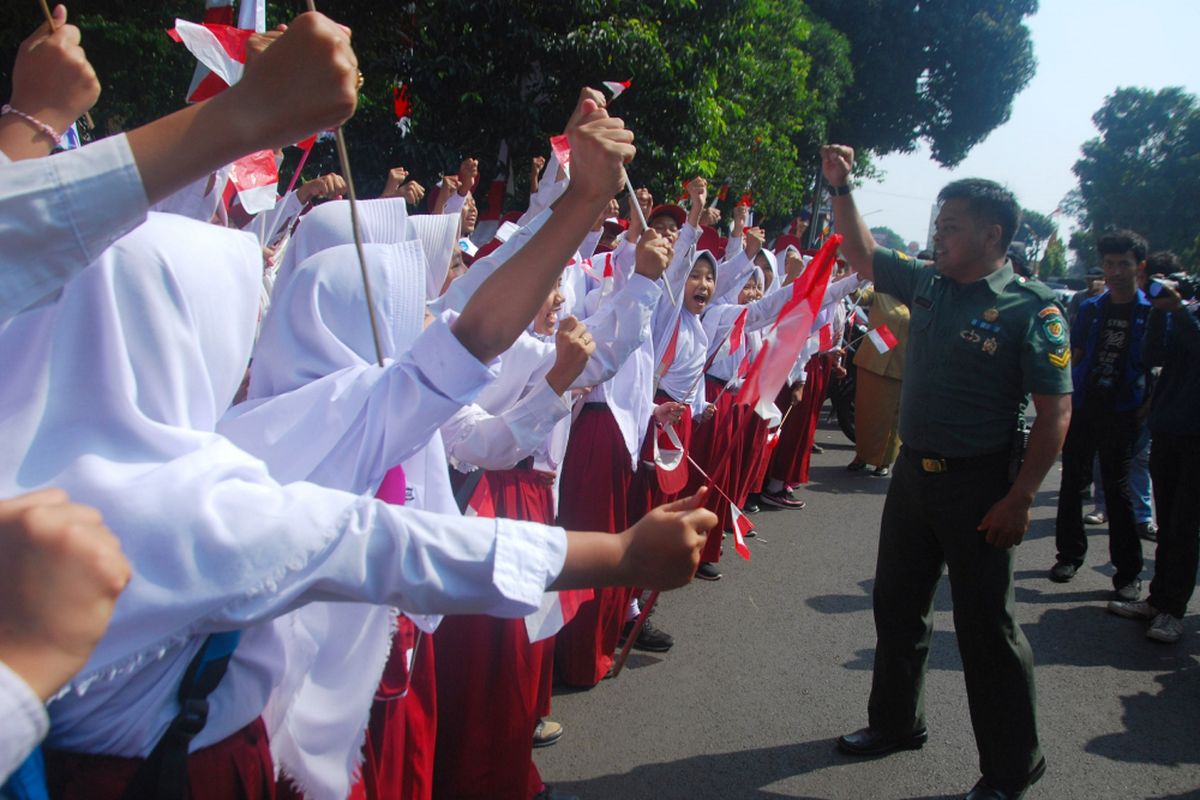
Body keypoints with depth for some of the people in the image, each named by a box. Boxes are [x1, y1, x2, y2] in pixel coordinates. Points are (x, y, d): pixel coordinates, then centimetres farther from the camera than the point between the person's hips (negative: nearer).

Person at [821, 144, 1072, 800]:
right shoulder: (926, 284, 5)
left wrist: (1019, 498, -20)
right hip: (913, 470, 7)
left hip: (978, 485, -7)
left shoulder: (1029, 309, -13)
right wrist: (840, 187, 9)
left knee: (985, 625, 3)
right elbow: (861, 255, 20)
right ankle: (896, 722, 38)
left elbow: (1055, 412, -16)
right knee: (897, 605, 18)